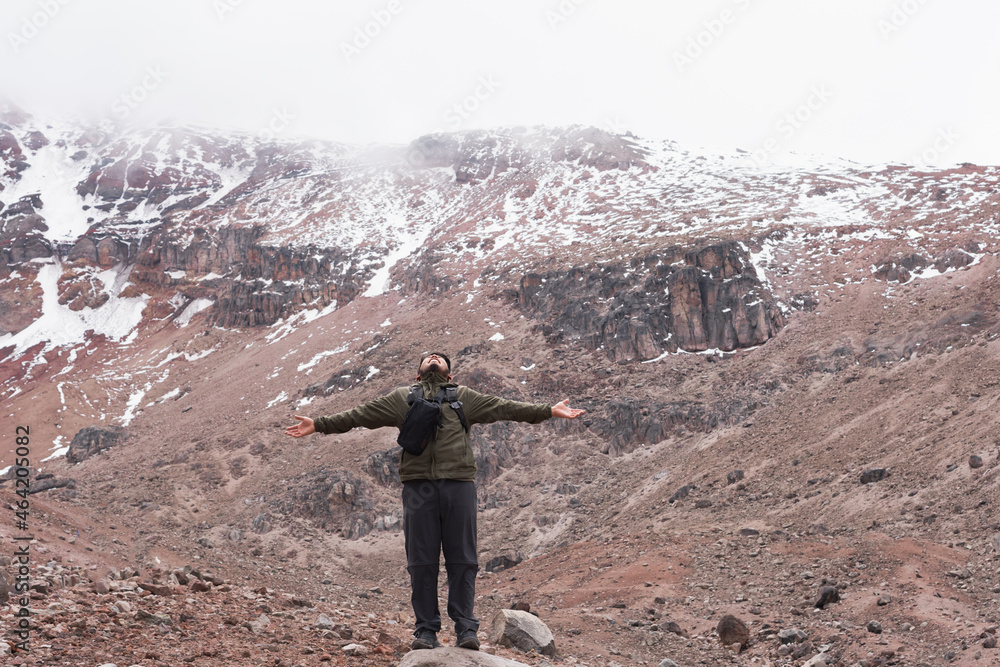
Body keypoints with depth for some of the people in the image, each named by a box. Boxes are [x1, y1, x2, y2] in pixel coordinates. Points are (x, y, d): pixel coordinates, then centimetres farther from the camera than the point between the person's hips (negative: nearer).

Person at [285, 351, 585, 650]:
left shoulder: (465, 397, 20)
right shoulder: (402, 398, 21)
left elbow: (504, 407, 14)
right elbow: (360, 414, 18)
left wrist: (550, 411, 7)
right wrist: (319, 424, 12)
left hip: (459, 483, 0)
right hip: (418, 486, 0)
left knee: (462, 560, 0)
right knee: (421, 561, 1)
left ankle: (466, 629, 6)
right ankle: (426, 630, 9)